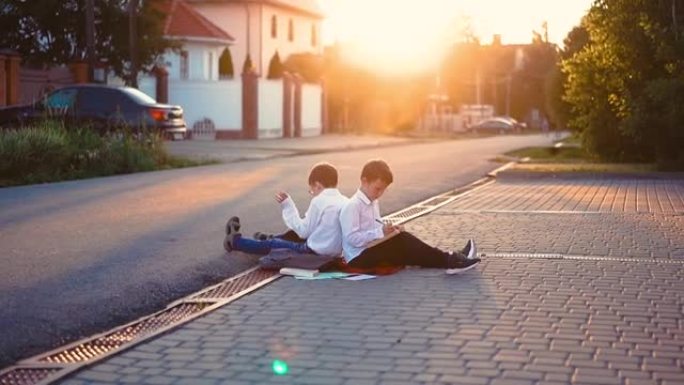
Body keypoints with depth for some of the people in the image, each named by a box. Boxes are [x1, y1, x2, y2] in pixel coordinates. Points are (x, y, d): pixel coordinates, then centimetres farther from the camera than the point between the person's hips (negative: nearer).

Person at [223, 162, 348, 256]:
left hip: (315, 252, -7)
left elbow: (303, 231, -15)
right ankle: (268, 239, 56)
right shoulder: (346, 201, 1)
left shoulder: (319, 201, -18)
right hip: (336, 253, 7)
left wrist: (287, 205, -7)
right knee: (295, 236, 31)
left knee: (273, 245, 13)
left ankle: (236, 241, 33)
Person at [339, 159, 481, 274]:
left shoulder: (373, 203, 14)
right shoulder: (352, 206, -16)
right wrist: (380, 232, -27)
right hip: (359, 257, -10)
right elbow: (352, 238, -24)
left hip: (372, 251, 10)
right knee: (402, 240, -21)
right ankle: (449, 260, -20)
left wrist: (388, 230, 1)